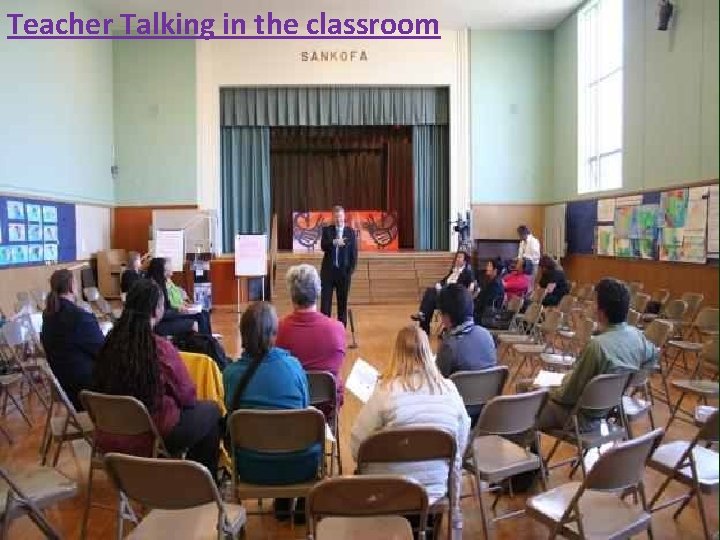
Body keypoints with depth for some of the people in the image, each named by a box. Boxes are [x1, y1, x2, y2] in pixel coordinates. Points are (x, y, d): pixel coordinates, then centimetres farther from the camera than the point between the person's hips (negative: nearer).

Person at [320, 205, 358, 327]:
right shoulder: (326, 230, 3)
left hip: (344, 271, 0)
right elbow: (323, 246, -12)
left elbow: (354, 252, 2)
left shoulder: (350, 231, 3)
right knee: (325, 300, 0)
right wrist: (334, 242, -30)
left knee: (342, 301, 6)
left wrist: (351, 270, -5)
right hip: (328, 270, 0)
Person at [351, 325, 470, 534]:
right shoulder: (450, 390, -7)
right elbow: (461, 446, 5)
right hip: (437, 488, 3)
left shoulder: (386, 392, -18)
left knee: (363, 468, 26)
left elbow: (357, 446, -12)